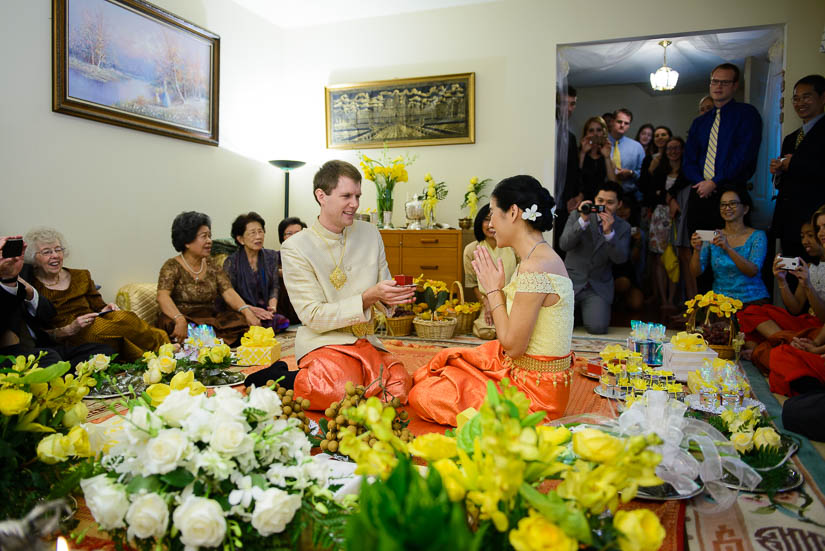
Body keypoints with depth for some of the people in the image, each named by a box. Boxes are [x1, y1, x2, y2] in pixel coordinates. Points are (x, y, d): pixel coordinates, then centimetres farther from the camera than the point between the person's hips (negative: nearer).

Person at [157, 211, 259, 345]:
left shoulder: (212, 266, 11)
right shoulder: (172, 266, -2)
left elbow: (229, 293, -1)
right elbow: (163, 296, -18)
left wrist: (247, 312, -22)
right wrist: (180, 319, -38)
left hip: (213, 319, 5)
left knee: (243, 322, -21)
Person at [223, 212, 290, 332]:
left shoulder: (271, 256, 12)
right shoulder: (231, 262, -1)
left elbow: (274, 286, 12)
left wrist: (272, 305, -9)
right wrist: (251, 309, -19)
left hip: (266, 310, 4)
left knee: (283, 322, -27)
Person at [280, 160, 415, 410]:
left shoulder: (370, 234, 9)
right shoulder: (295, 247, -7)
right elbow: (313, 316, -12)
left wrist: (389, 298, -11)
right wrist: (368, 297, -21)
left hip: (365, 340, 5)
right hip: (323, 341, -5)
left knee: (399, 387, -23)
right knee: (342, 392, -33)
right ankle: (288, 378, -1)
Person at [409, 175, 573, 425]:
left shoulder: (534, 268, -26)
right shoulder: (544, 257, 6)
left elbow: (512, 345, -21)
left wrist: (494, 289, -13)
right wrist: (497, 287, 4)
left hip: (535, 391, -10)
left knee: (424, 395, -2)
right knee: (448, 360, 18)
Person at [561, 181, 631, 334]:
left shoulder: (623, 227, 3)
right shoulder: (578, 215, 0)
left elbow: (620, 258, -10)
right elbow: (565, 245, -15)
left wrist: (609, 232, -24)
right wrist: (583, 220, -27)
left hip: (599, 288, 1)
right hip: (571, 281, 0)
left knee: (597, 327, -20)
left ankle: (586, 310, 17)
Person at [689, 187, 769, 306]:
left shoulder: (757, 236, 0)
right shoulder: (713, 236, 5)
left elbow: (753, 271, -16)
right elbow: (696, 272, -3)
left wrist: (728, 248, -29)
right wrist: (697, 251, -22)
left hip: (752, 301, -2)